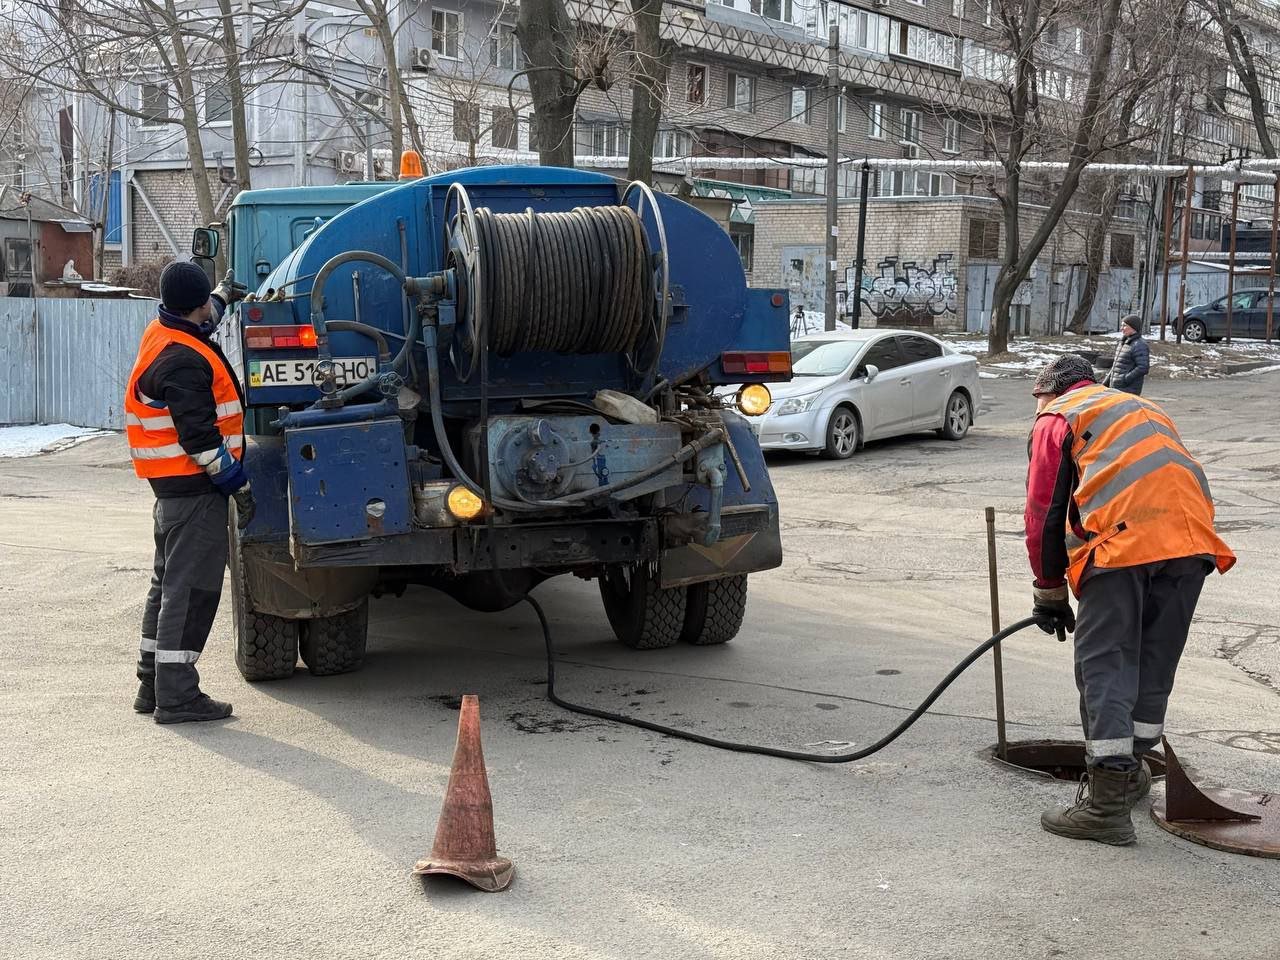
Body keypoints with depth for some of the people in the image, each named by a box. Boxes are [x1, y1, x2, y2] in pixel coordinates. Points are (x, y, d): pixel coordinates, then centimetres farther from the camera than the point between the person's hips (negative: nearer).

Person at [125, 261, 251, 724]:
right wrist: (237, 482, -18)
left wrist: (223, 296, 53)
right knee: (191, 588, -8)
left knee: (169, 582, 17)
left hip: (171, 486, 11)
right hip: (195, 488, -11)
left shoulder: (162, 335, 11)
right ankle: (176, 695, -6)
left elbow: (198, 321, 38)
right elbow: (199, 434, -24)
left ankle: (153, 685, 25)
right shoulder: (183, 361, -21)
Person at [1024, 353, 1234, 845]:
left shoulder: (1057, 419, 16)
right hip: (1192, 541, 6)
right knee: (1155, 662, 17)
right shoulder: (1145, 410, 37)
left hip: (1122, 543, -6)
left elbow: (1045, 513, 11)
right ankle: (1130, 770, 32)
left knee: (1104, 665, -4)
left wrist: (1049, 593, 21)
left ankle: (1108, 801, -9)